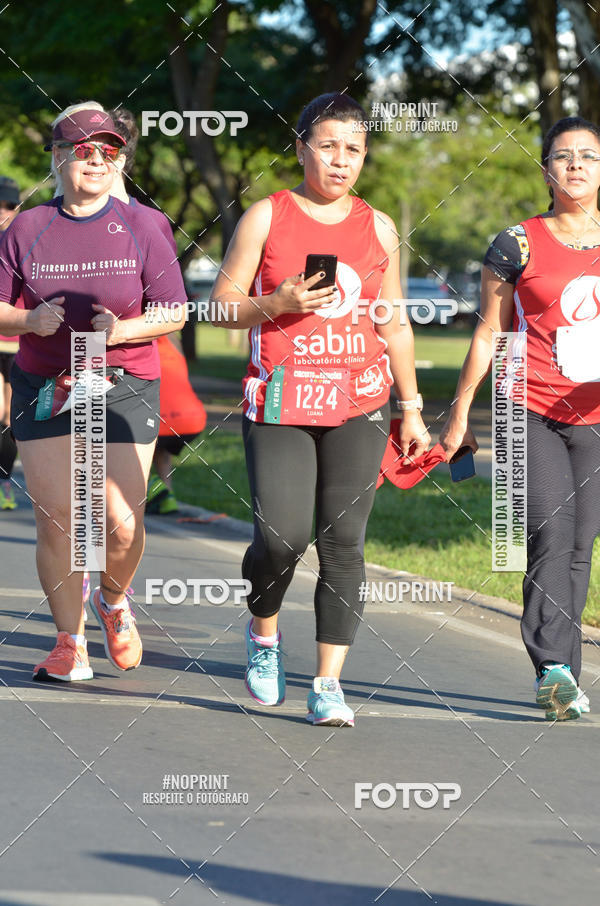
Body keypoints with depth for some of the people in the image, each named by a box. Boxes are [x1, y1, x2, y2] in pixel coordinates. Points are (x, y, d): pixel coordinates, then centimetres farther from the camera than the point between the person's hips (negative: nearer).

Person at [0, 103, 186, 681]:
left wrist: (122, 330, -16)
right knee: (55, 520, -3)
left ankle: (114, 602, 24)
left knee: (122, 523, -8)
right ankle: (70, 642, 9)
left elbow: (175, 312, 2)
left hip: (125, 388, -1)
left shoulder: (140, 229, 2)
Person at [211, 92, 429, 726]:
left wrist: (411, 409, 16)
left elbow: (393, 324, 18)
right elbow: (223, 305, 3)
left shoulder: (378, 228, 11)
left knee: (344, 542, -4)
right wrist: (278, 303, -16)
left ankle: (328, 685, -1)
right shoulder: (267, 217, 2)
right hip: (279, 403, -2)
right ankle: (263, 630, 20)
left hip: (359, 402, 3)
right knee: (281, 536, -12)